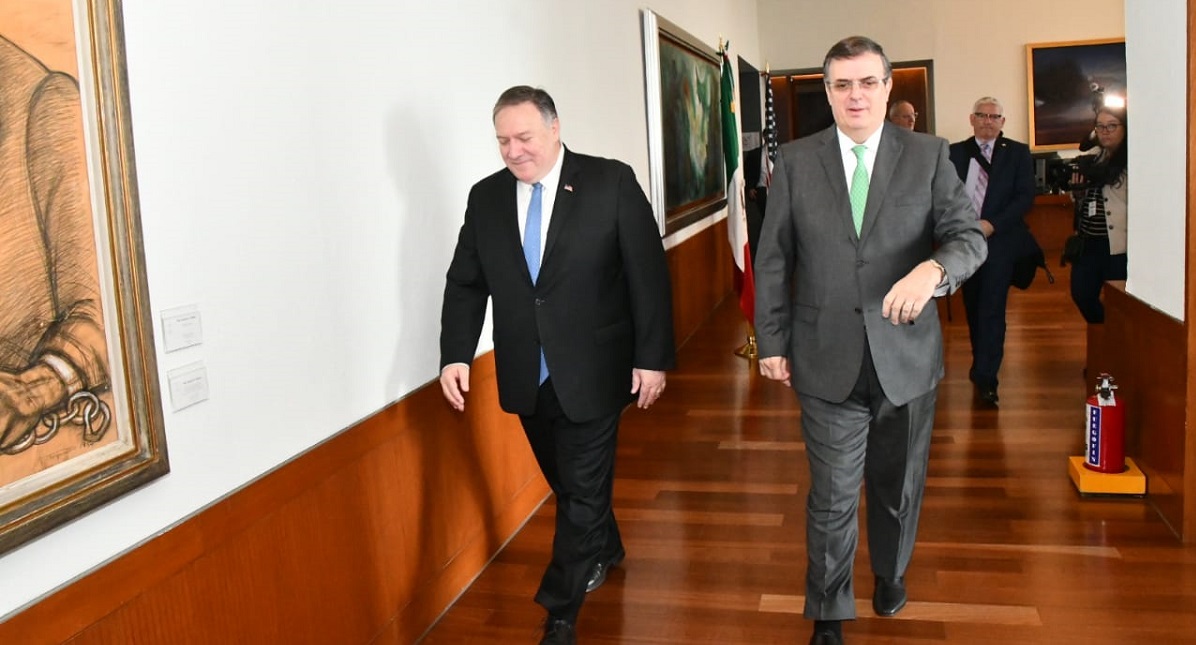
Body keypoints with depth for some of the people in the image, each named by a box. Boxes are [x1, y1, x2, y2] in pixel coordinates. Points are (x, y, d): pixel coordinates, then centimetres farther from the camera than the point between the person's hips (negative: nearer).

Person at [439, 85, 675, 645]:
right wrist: (456, 354, -7)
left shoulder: (612, 182, -8)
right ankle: (604, 551, 47)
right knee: (567, 484, 20)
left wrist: (652, 357, -11)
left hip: (591, 374, -4)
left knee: (583, 492, 2)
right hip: (526, 378, 4)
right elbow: (465, 283, 5)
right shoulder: (485, 197, 3)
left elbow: (648, 274, -8)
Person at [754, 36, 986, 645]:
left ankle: (890, 573, 47)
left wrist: (932, 269, -29)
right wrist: (772, 342, 1)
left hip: (907, 358, 1)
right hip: (828, 361, -1)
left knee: (900, 487, 19)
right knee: (832, 499, 4)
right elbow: (773, 259, 3)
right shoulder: (795, 161, 0)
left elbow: (969, 236, -6)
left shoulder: (929, 155, 0)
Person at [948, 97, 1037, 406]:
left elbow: (1025, 197, -4)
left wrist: (992, 224, -15)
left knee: (992, 308, -11)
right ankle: (982, 364, 28)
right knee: (972, 307, 12)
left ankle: (985, 378, -11)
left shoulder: (1018, 153, 4)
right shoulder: (955, 152, 8)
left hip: (1000, 240, -3)